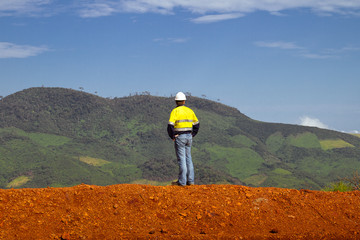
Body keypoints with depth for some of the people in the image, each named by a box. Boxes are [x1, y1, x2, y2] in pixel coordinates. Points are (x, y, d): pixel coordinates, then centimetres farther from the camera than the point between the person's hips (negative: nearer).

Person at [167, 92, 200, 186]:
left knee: (181, 159, -3)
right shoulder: (190, 111, 9)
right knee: (188, 158, 13)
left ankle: (182, 181, -1)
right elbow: (197, 124, 16)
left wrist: (172, 137, -5)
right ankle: (190, 180, 12)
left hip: (179, 137, -5)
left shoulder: (175, 111, -9)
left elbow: (170, 125, -17)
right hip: (188, 137, 5)